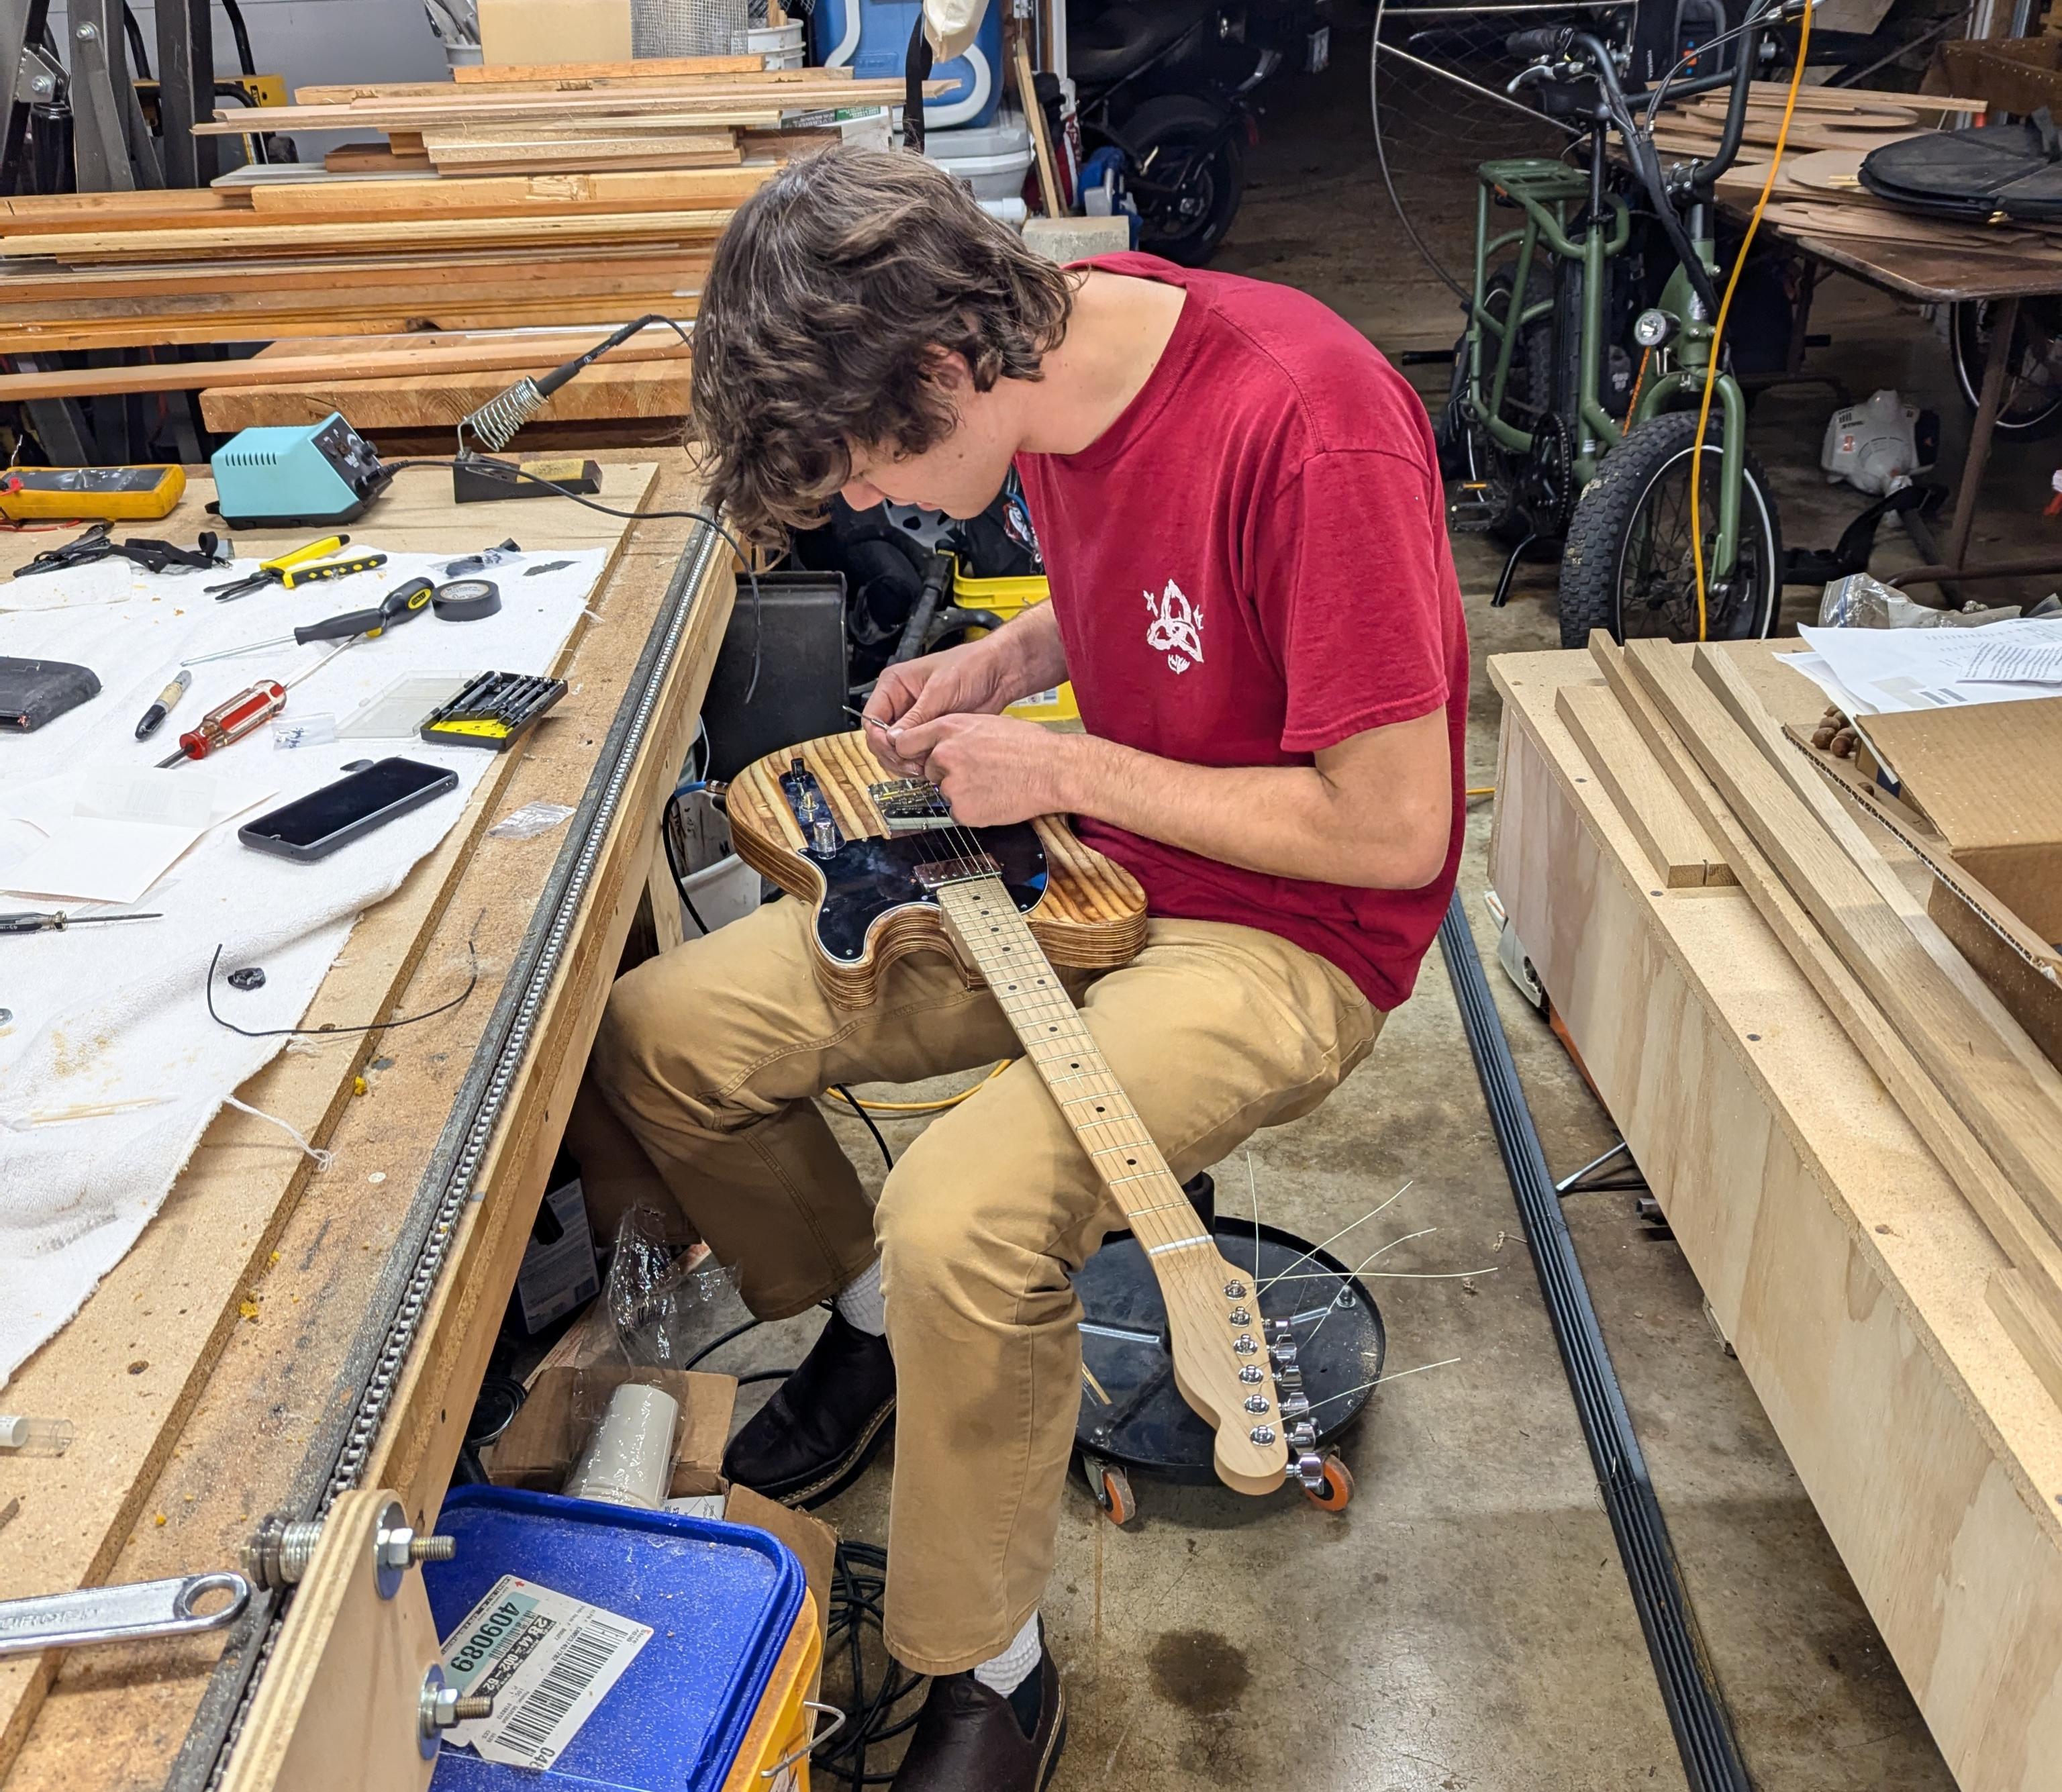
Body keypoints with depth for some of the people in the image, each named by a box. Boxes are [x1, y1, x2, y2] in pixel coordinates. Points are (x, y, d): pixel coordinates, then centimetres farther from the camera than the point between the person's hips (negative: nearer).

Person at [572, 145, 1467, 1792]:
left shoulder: (1304, 422, -28)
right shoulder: (1053, 355, -2)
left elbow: (1396, 828, -23)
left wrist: (1068, 768, -19)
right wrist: (1002, 660, -2)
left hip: (1284, 932, -7)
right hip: (1077, 859, 8)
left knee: (965, 1210, -32)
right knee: (655, 1036, -2)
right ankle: (871, 1311, 25)